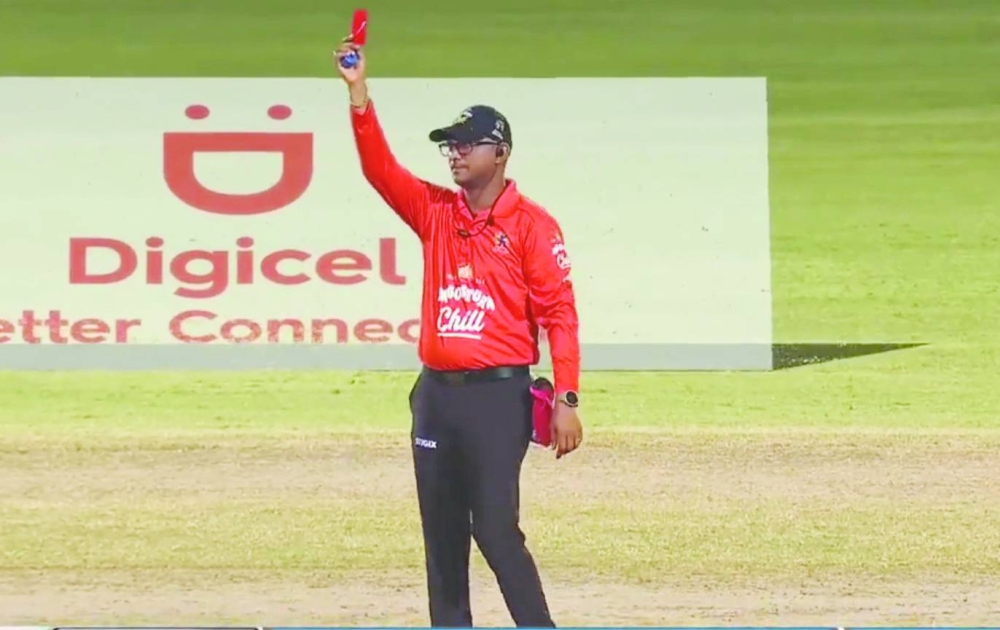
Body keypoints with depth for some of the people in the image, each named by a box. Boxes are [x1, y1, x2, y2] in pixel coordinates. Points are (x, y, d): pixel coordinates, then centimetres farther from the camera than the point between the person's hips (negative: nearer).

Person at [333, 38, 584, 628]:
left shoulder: (532, 224, -5)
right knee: (442, 534, 9)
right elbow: (380, 168, 2)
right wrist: (359, 93, -11)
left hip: (498, 394, -6)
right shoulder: (436, 211, 11)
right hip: (437, 392, 6)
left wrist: (567, 400, -17)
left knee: (495, 529, -12)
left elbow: (560, 314, -9)